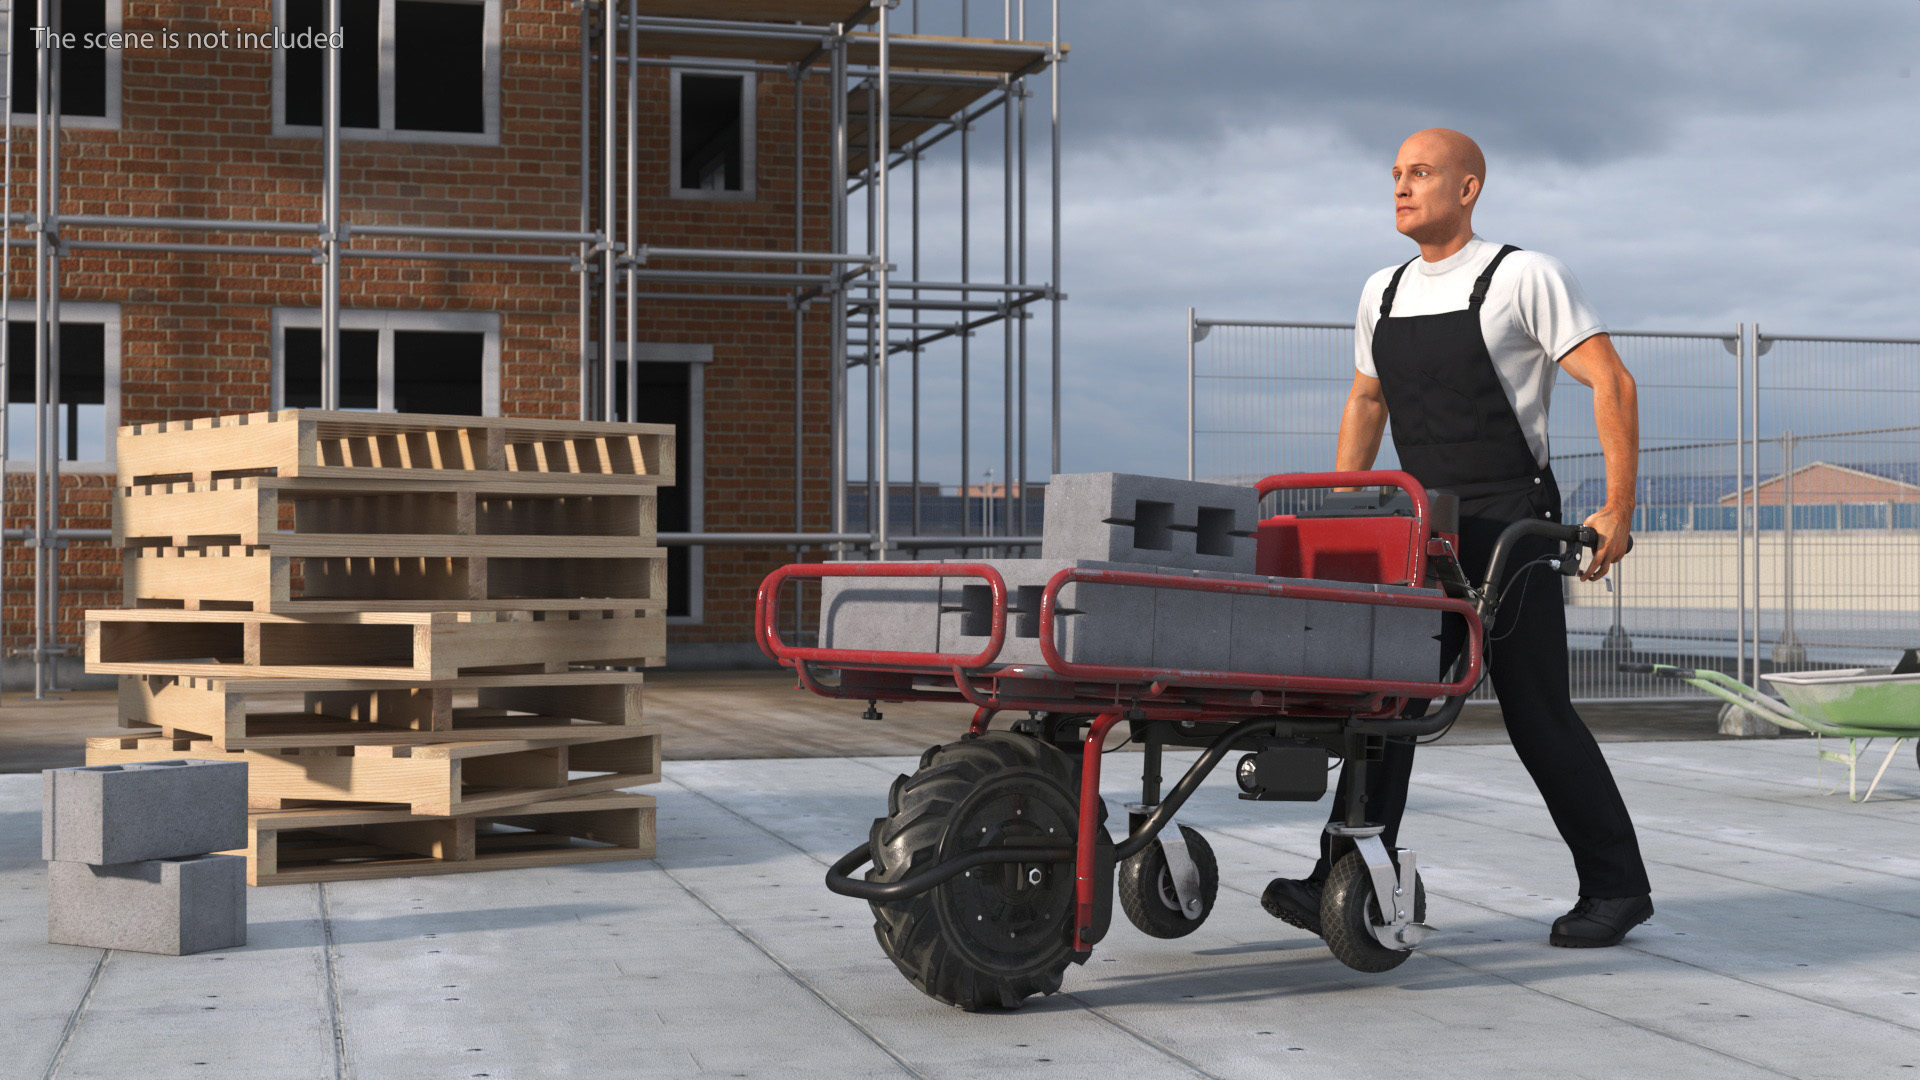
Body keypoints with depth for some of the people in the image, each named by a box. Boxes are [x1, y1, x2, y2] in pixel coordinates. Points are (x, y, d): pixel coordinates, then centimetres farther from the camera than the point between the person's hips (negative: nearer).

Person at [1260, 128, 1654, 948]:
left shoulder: (1524, 278, -6)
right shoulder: (1382, 294, 12)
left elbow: (1612, 384, -10)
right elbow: (1365, 402, 24)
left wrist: (1618, 510, -16)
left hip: (1511, 520, -6)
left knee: (1535, 710, -3)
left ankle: (1616, 887, 12)